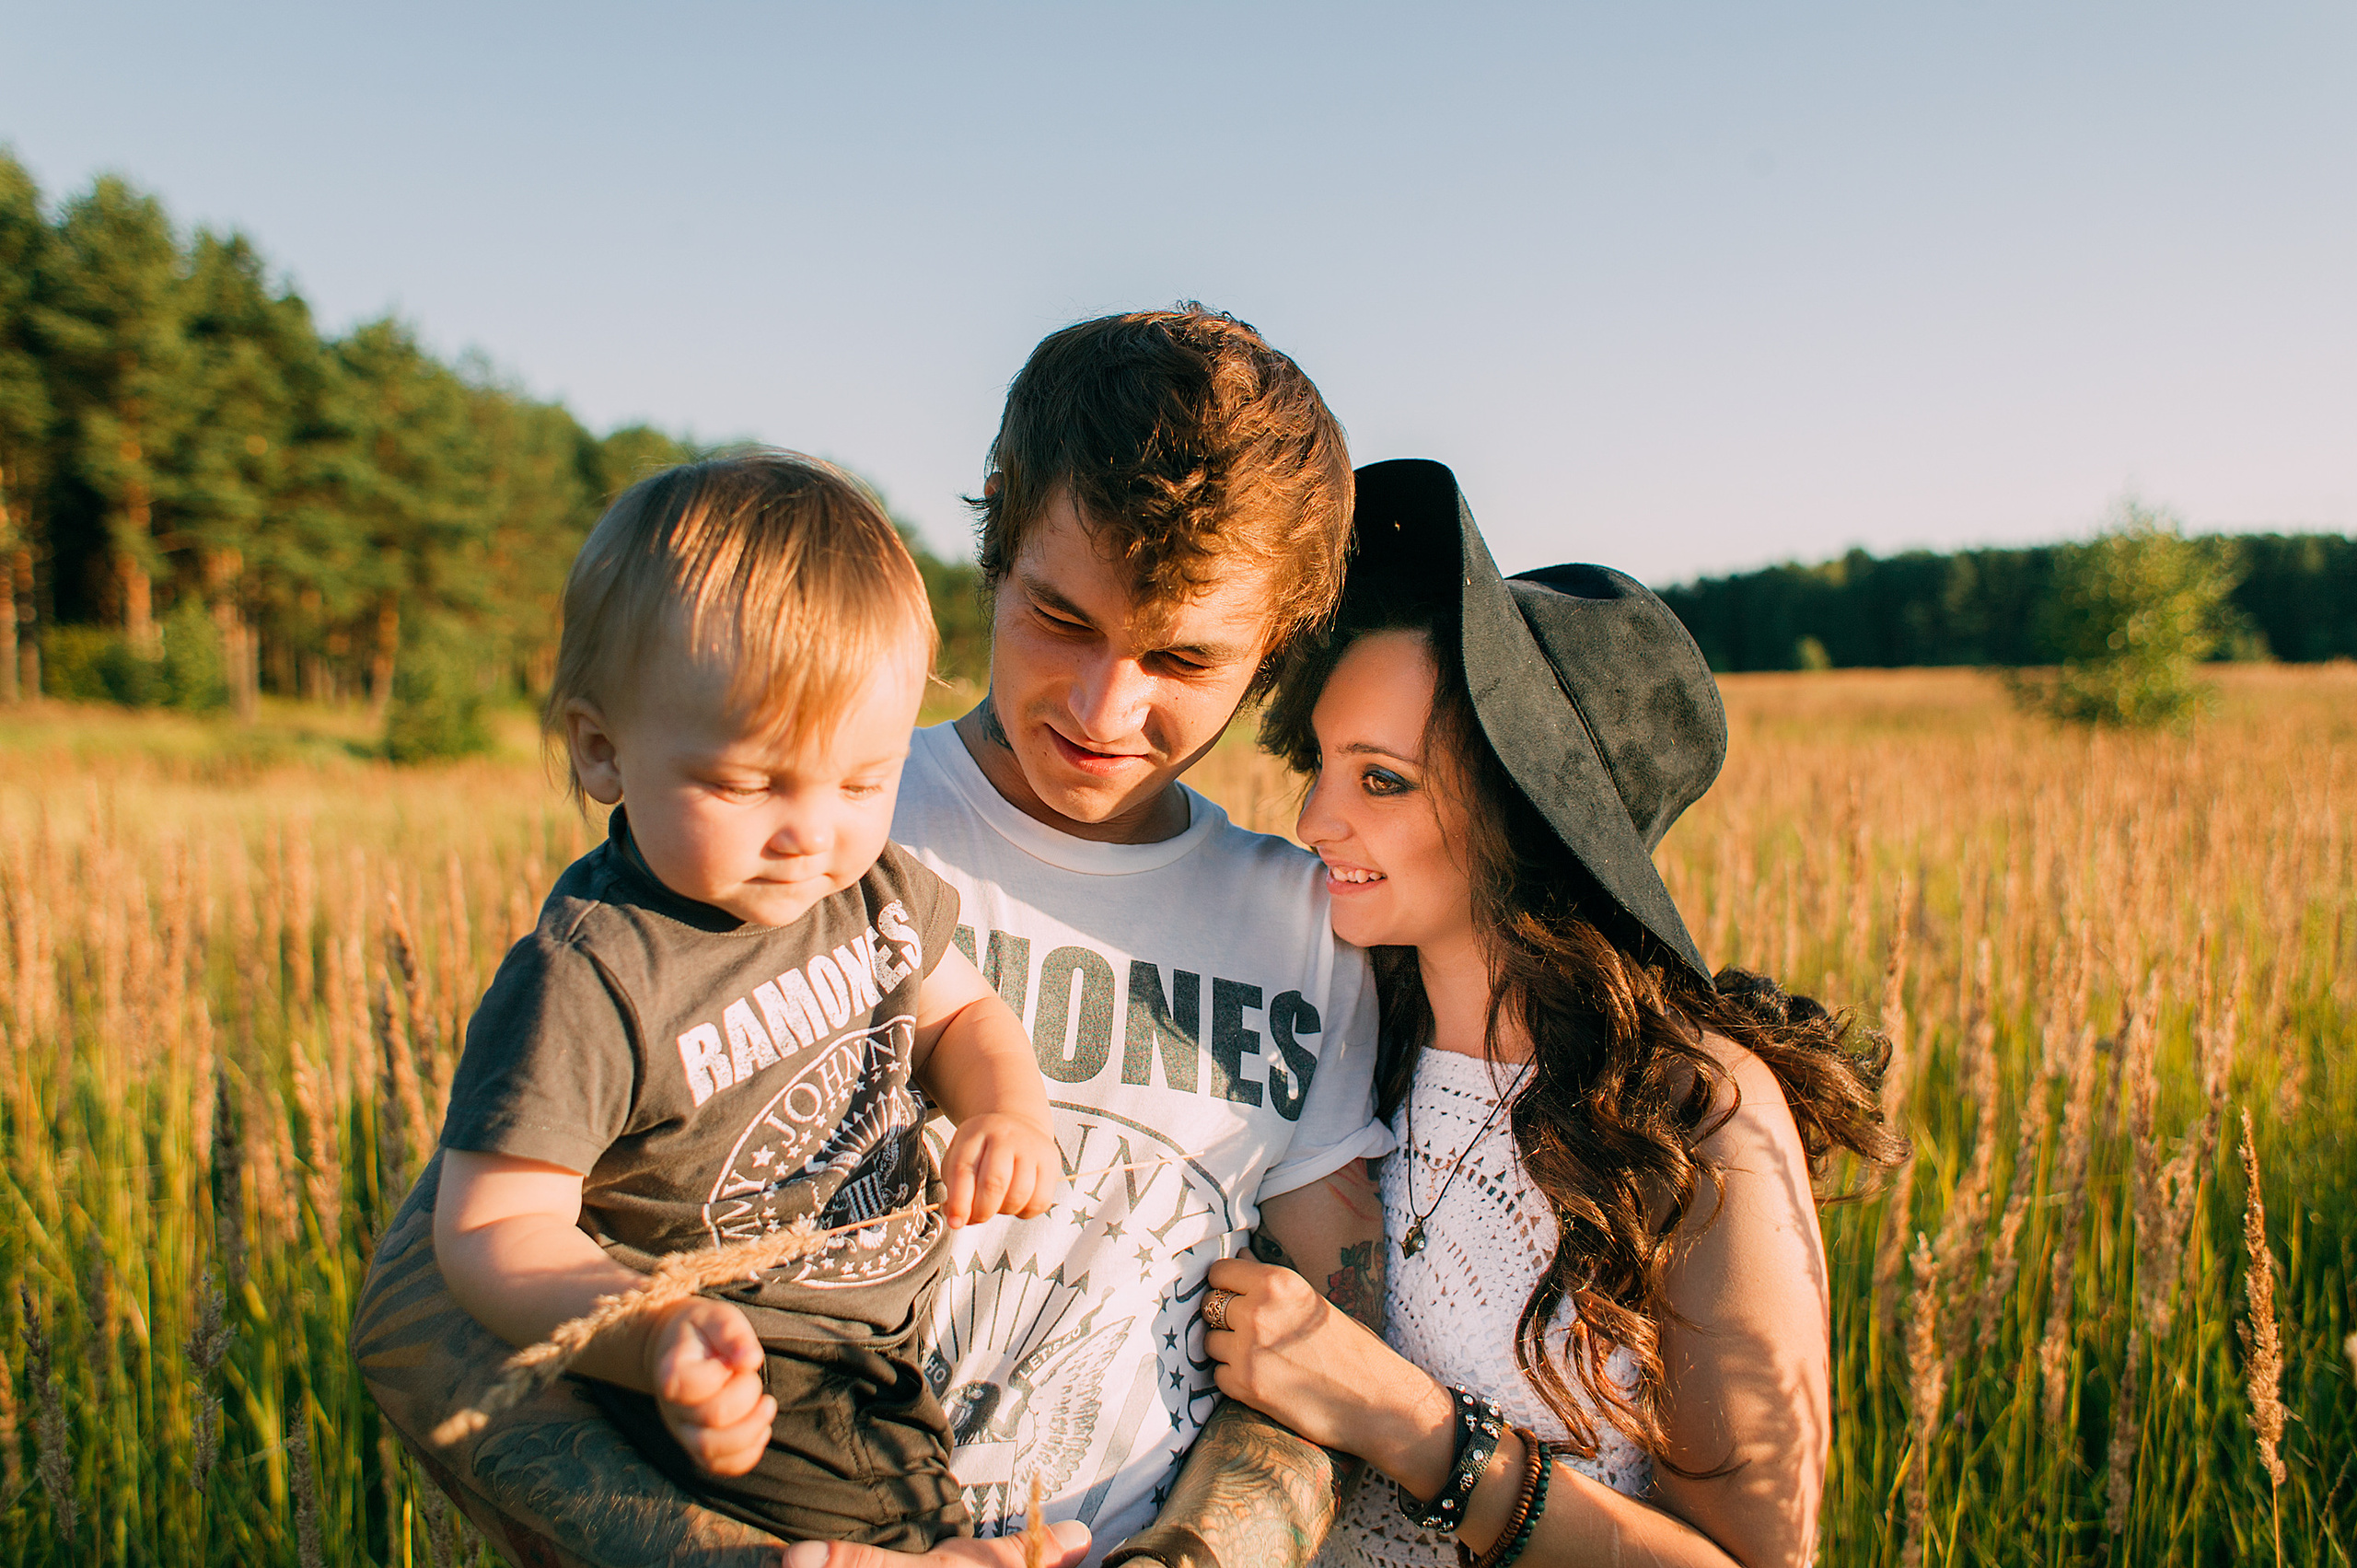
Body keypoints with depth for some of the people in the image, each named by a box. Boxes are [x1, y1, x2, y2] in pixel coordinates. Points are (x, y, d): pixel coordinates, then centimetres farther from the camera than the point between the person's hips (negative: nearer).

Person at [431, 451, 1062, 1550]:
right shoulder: (587, 983, -22)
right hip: (744, 1408, -6)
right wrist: (657, 1335, -38)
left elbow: (958, 1013, 15)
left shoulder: (876, 890, -1)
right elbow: (494, 1228, -20)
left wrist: (1009, 1109, -7)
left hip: (918, 1335, 6)